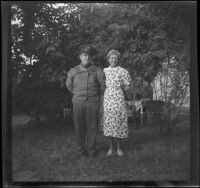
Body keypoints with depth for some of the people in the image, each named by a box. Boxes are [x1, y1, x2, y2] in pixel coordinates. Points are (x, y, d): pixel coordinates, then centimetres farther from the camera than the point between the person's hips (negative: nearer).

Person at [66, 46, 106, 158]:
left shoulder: (98, 71, 1)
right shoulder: (73, 71, 7)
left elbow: (102, 88, 8)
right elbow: (69, 86, 20)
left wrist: (98, 99, 11)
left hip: (92, 103, -1)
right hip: (78, 102, 1)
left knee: (92, 127, 3)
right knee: (79, 127, 5)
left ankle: (92, 151, 14)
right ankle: (81, 150, 17)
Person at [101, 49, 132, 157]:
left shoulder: (123, 71, 5)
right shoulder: (104, 71, 12)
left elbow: (128, 86, 7)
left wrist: (122, 87, -6)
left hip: (119, 100, -2)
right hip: (107, 99, 2)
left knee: (119, 122, -1)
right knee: (108, 123, 3)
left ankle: (119, 147, 13)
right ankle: (111, 147, 15)